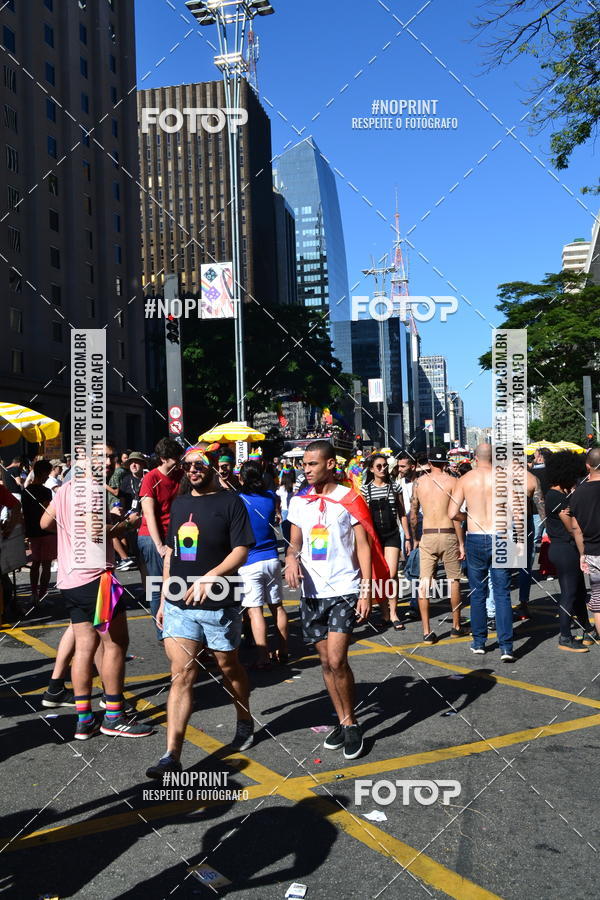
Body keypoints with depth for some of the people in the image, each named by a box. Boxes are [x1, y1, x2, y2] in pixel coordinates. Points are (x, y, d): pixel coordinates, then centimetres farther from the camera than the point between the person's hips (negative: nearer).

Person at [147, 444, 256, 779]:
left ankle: (245, 722, 39)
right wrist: (164, 598, 15)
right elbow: (171, 553, 17)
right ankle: (172, 755, -2)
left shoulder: (230, 501, -6)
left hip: (218, 604, -4)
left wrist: (210, 577, -28)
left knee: (229, 666, 13)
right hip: (179, 605, 4)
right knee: (182, 675, -2)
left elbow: (241, 550, -13)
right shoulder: (179, 503, 11)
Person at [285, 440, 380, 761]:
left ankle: (351, 724, 7)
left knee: (337, 661, -12)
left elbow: (363, 547, -4)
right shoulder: (298, 502, 7)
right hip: (312, 593, 5)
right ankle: (343, 722, 25)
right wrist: (291, 558, -10)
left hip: (344, 591, -5)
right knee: (326, 662, 11)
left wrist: (366, 591, -11)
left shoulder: (349, 500, -5)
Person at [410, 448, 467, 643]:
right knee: (454, 580, 14)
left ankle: (427, 631, 1)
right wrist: (461, 543, -4)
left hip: (427, 537, 1)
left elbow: (413, 514, 9)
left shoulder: (419, 482, 5)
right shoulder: (452, 481, -3)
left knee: (424, 583, 3)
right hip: (448, 535, -1)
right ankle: (456, 627, 23)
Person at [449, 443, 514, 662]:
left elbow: (452, 513, -3)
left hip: (475, 538, 1)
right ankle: (506, 646, -4)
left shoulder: (464, 480, 0)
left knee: (477, 592, 13)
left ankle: (479, 642, 20)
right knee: (502, 593, 2)